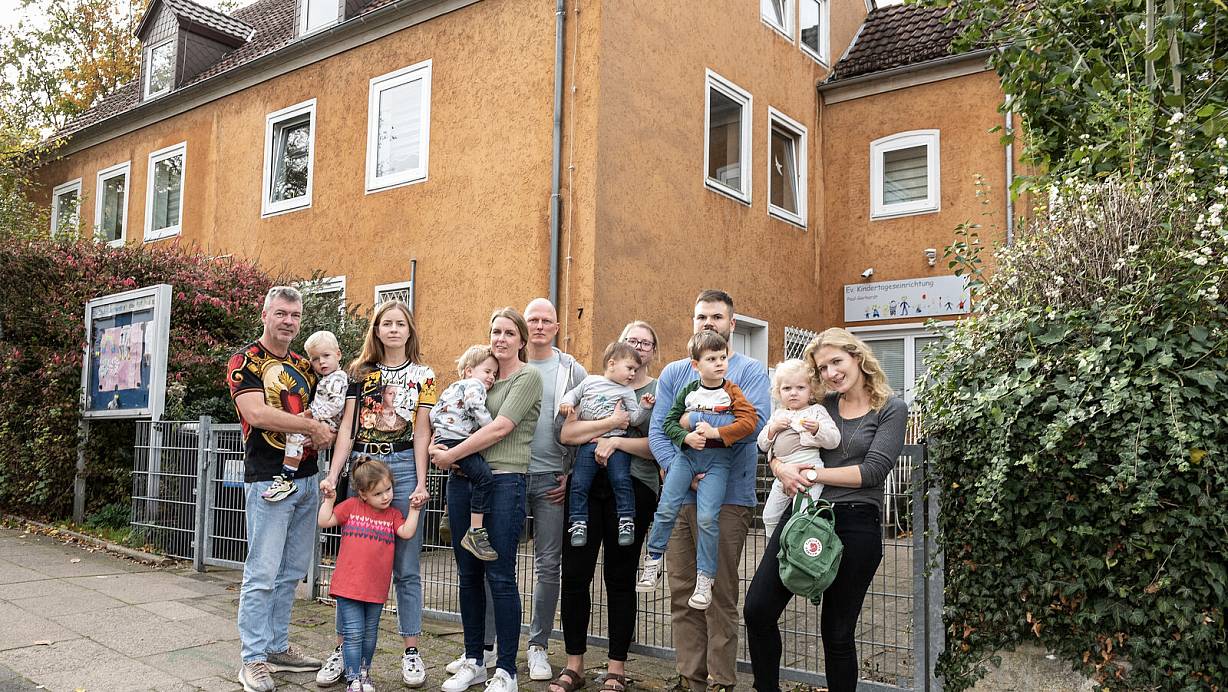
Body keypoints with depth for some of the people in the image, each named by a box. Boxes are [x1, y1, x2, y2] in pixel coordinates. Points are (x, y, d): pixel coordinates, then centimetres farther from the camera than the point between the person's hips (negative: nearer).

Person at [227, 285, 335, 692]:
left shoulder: (303, 366, 15)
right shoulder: (246, 362, -5)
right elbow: (256, 414, -19)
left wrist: (326, 434, 0)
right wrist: (313, 427, -12)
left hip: (306, 479, 7)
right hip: (268, 479, -7)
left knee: (292, 571, 13)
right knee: (263, 573, -3)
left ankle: (277, 647, 25)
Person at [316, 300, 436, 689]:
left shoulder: (422, 375, 8)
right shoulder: (359, 372, 11)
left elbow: (421, 433, 2)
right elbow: (347, 426, 6)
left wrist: (420, 484, -5)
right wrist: (333, 474, -3)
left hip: (403, 468, -1)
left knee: (405, 566, 3)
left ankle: (411, 651, 12)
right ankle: (342, 648, 14)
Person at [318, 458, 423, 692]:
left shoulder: (392, 514, 6)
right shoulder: (351, 506, 0)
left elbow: (407, 532, -8)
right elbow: (324, 522, 0)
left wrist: (414, 509, -7)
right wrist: (329, 499, -7)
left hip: (376, 588, 3)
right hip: (348, 585, -3)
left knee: (370, 635, 16)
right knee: (353, 634, -1)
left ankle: (363, 673, 33)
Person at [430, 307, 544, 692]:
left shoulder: (528, 377, -3)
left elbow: (500, 429, -13)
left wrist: (451, 455, -12)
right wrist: (439, 448, -1)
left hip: (504, 481, -6)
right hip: (463, 480, 6)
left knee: (500, 576, -4)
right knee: (468, 574, 11)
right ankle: (473, 661, 24)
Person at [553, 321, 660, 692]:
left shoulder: (659, 391, 8)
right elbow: (567, 433, 1)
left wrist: (615, 441, -14)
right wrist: (611, 421, -9)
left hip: (633, 488, -2)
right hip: (588, 483, 2)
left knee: (620, 577, 4)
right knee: (575, 572, 1)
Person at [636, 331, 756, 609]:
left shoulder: (731, 392, 0)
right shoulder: (688, 391, 5)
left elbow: (750, 421, -12)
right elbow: (669, 422, 8)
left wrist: (715, 432, -18)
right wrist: (686, 437, -12)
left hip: (717, 458, -2)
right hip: (687, 453, 2)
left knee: (707, 517, -11)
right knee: (666, 508, -5)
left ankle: (705, 579, 1)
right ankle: (653, 561, 14)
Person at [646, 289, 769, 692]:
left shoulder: (750, 370, 3)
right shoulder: (673, 373, 15)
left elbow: (755, 422, -13)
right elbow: (657, 430, 4)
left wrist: (701, 427, -16)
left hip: (727, 497, -4)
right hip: (677, 496, 4)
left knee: (720, 595, -1)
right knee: (682, 595, 8)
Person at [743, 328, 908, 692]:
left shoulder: (891, 409, 0)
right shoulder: (822, 405, 11)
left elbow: (872, 471, -10)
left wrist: (813, 474, -11)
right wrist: (781, 468, -9)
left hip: (855, 525, -3)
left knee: (837, 631, 7)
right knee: (758, 608, -3)